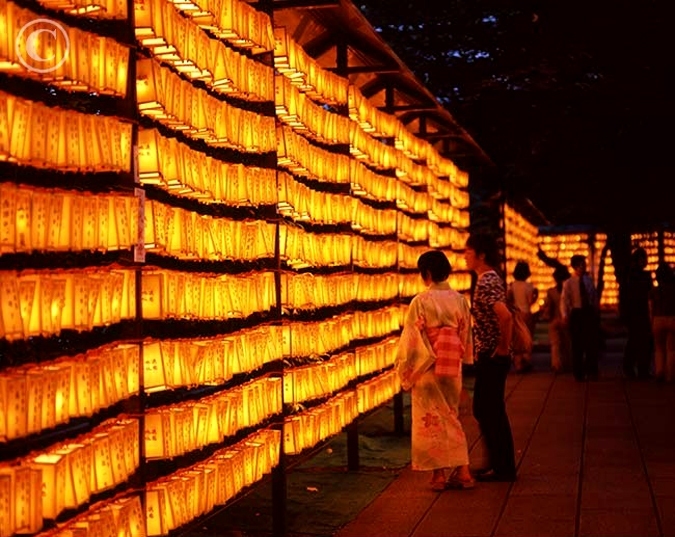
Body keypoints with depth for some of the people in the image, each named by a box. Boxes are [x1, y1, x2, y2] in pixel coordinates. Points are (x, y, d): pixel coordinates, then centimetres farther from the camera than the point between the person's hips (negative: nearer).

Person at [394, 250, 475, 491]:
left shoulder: (421, 301, -13)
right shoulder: (459, 300, 2)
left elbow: (411, 340, -11)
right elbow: (466, 336, 8)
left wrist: (405, 371, -2)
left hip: (427, 369, -5)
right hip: (452, 369, 5)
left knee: (431, 420, 4)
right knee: (451, 418, 14)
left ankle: (438, 474, 6)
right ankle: (462, 471, 9)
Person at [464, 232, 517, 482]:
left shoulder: (486, 283, -19)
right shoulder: (492, 279, 13)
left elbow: (505, 316, -33)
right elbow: (502, 315, 22)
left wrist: (504, 346, -21)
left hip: (491, 357, -10)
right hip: (489, 356, 10)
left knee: (489, 411, -2)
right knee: (487, 410, 16)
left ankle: (502, 468, 6)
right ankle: (500, 464, 24)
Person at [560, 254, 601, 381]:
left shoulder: (588, 280, 5)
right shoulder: (568, 283, -5)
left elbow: (594, 297, 11)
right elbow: (564, 300, -11)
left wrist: (597, 313, 8)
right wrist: (565, 316, -21)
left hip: (589, 312, 3)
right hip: (576, 313, -3)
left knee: (592, 343, 2)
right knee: (577, 344, 6)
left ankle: (591, 372, 13)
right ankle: (578, 373, 17)